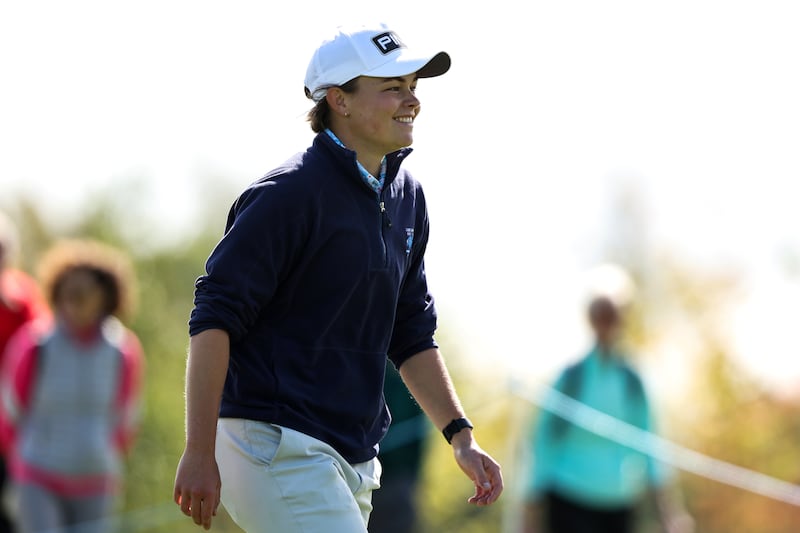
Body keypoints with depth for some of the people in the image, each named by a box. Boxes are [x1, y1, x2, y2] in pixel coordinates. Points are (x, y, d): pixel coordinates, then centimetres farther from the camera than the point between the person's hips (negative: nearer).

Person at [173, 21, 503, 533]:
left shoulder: (406, 195, 13)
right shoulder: (290, 193, -14)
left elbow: (412, 335, 20)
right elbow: (214, 319, -16)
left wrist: (461, 435, 11)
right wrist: (200, 455, -21)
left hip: (354, 459, 9)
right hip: (276, 447, -9)